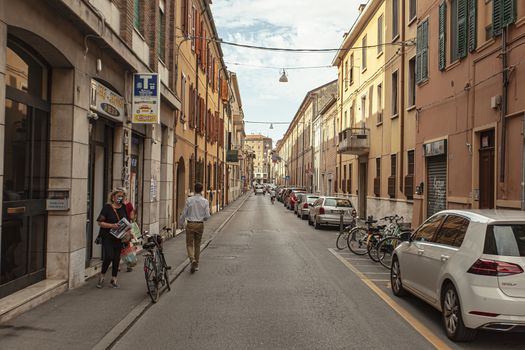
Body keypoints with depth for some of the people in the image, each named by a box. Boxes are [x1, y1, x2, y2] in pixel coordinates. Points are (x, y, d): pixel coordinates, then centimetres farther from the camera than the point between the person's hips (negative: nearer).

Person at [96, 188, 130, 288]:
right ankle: (102, 276, 13)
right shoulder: (107, 207, -6)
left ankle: (114, 280, 20)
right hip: (107, 237, -4)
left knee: (117, 258, 7)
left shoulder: (124, 208, 9)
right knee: (109, 257, -13)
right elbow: (100, 223, -10)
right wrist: (112, 225, -22)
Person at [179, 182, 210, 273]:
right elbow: (207, 216, -5)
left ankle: (192, 260, -19)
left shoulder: (189, 200, -8)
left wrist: (181, 222, 12)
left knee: (189, 244, 6)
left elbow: (184, 213, -4)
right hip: (200, 225, 2)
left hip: (190, 224, -2)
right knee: (197, 245, 14)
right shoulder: (205, 201, -6)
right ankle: (196, 265, 21)